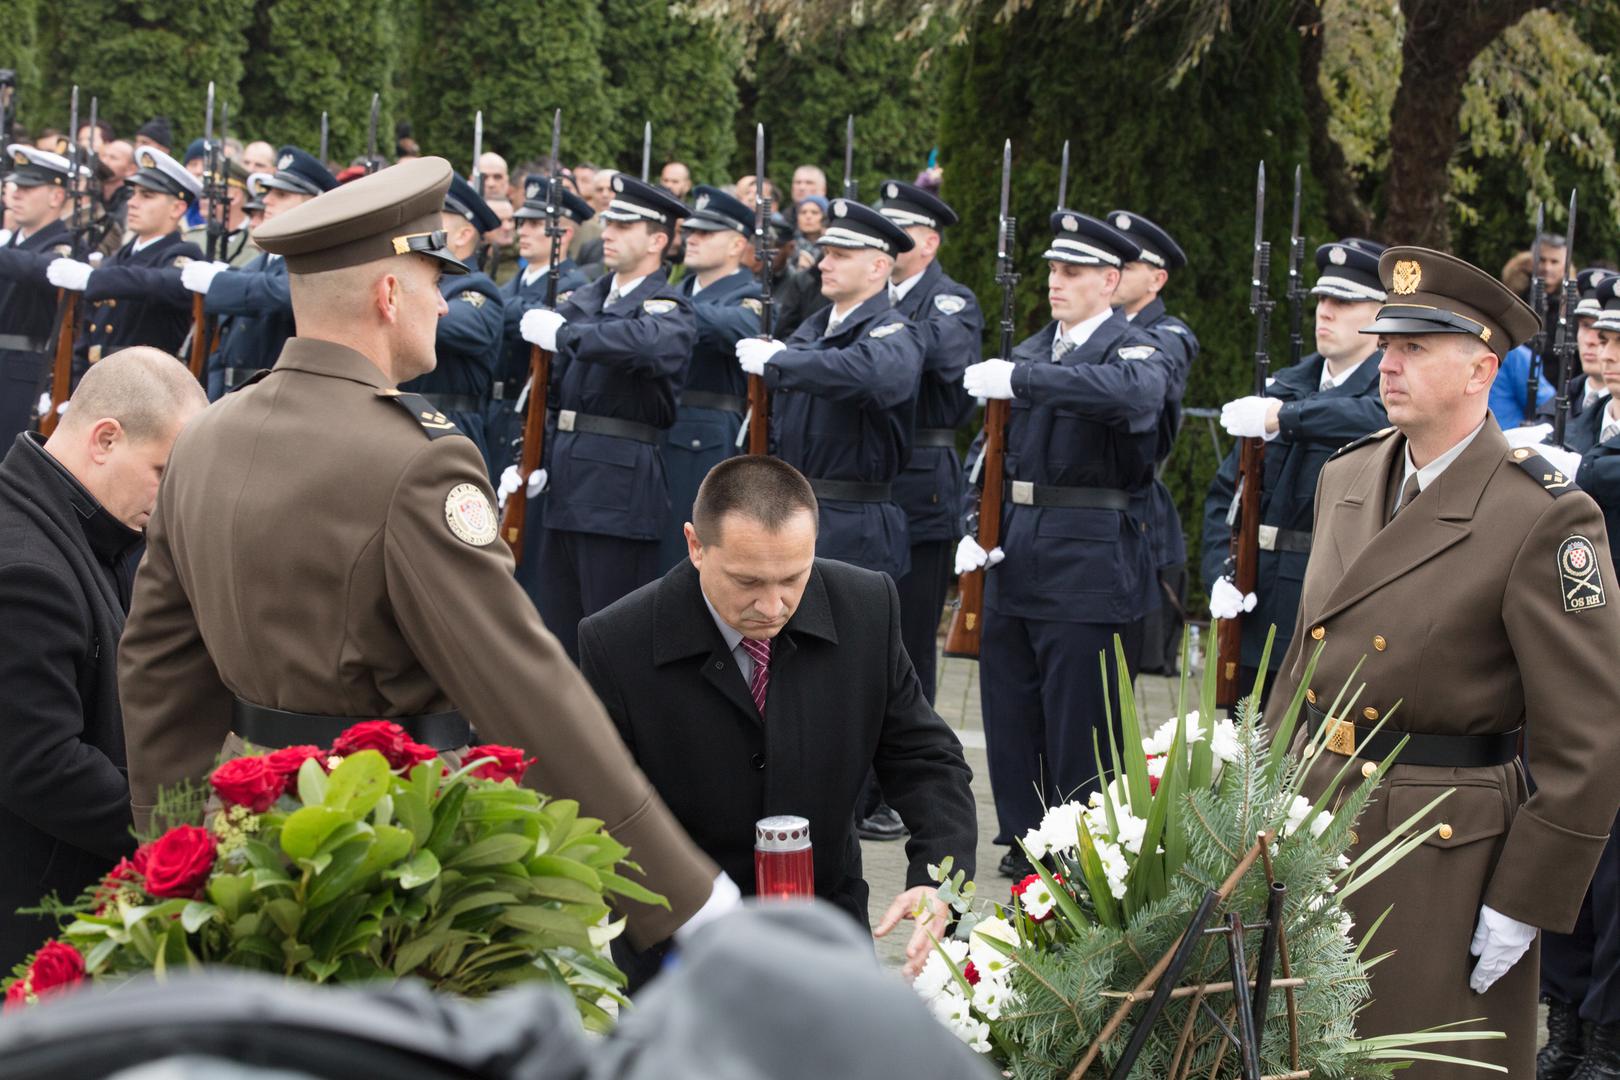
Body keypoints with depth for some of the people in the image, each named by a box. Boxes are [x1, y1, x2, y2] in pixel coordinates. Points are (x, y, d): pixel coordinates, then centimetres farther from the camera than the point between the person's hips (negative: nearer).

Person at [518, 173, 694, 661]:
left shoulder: (668, 309, -7)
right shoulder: (583, 300, 16)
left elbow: (643, 343, -33)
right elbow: (551, 381, 21)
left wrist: (562, 333, -25)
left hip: (621, 483, -8)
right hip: (566, 479, 8)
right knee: (558, 624, 12)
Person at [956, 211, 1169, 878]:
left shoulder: (1135, 352, -6)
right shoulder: (1032, 352, 15)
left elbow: (1131, 391, -32)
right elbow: (995, 451, 19)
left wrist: (1020, 380, -35)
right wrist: (976, 528, 4)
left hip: (1088, 559, -7)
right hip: (1015, 552, 7)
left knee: (1077, 715, -3)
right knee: (1009, 706, 10)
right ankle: (1024, 839, 22)